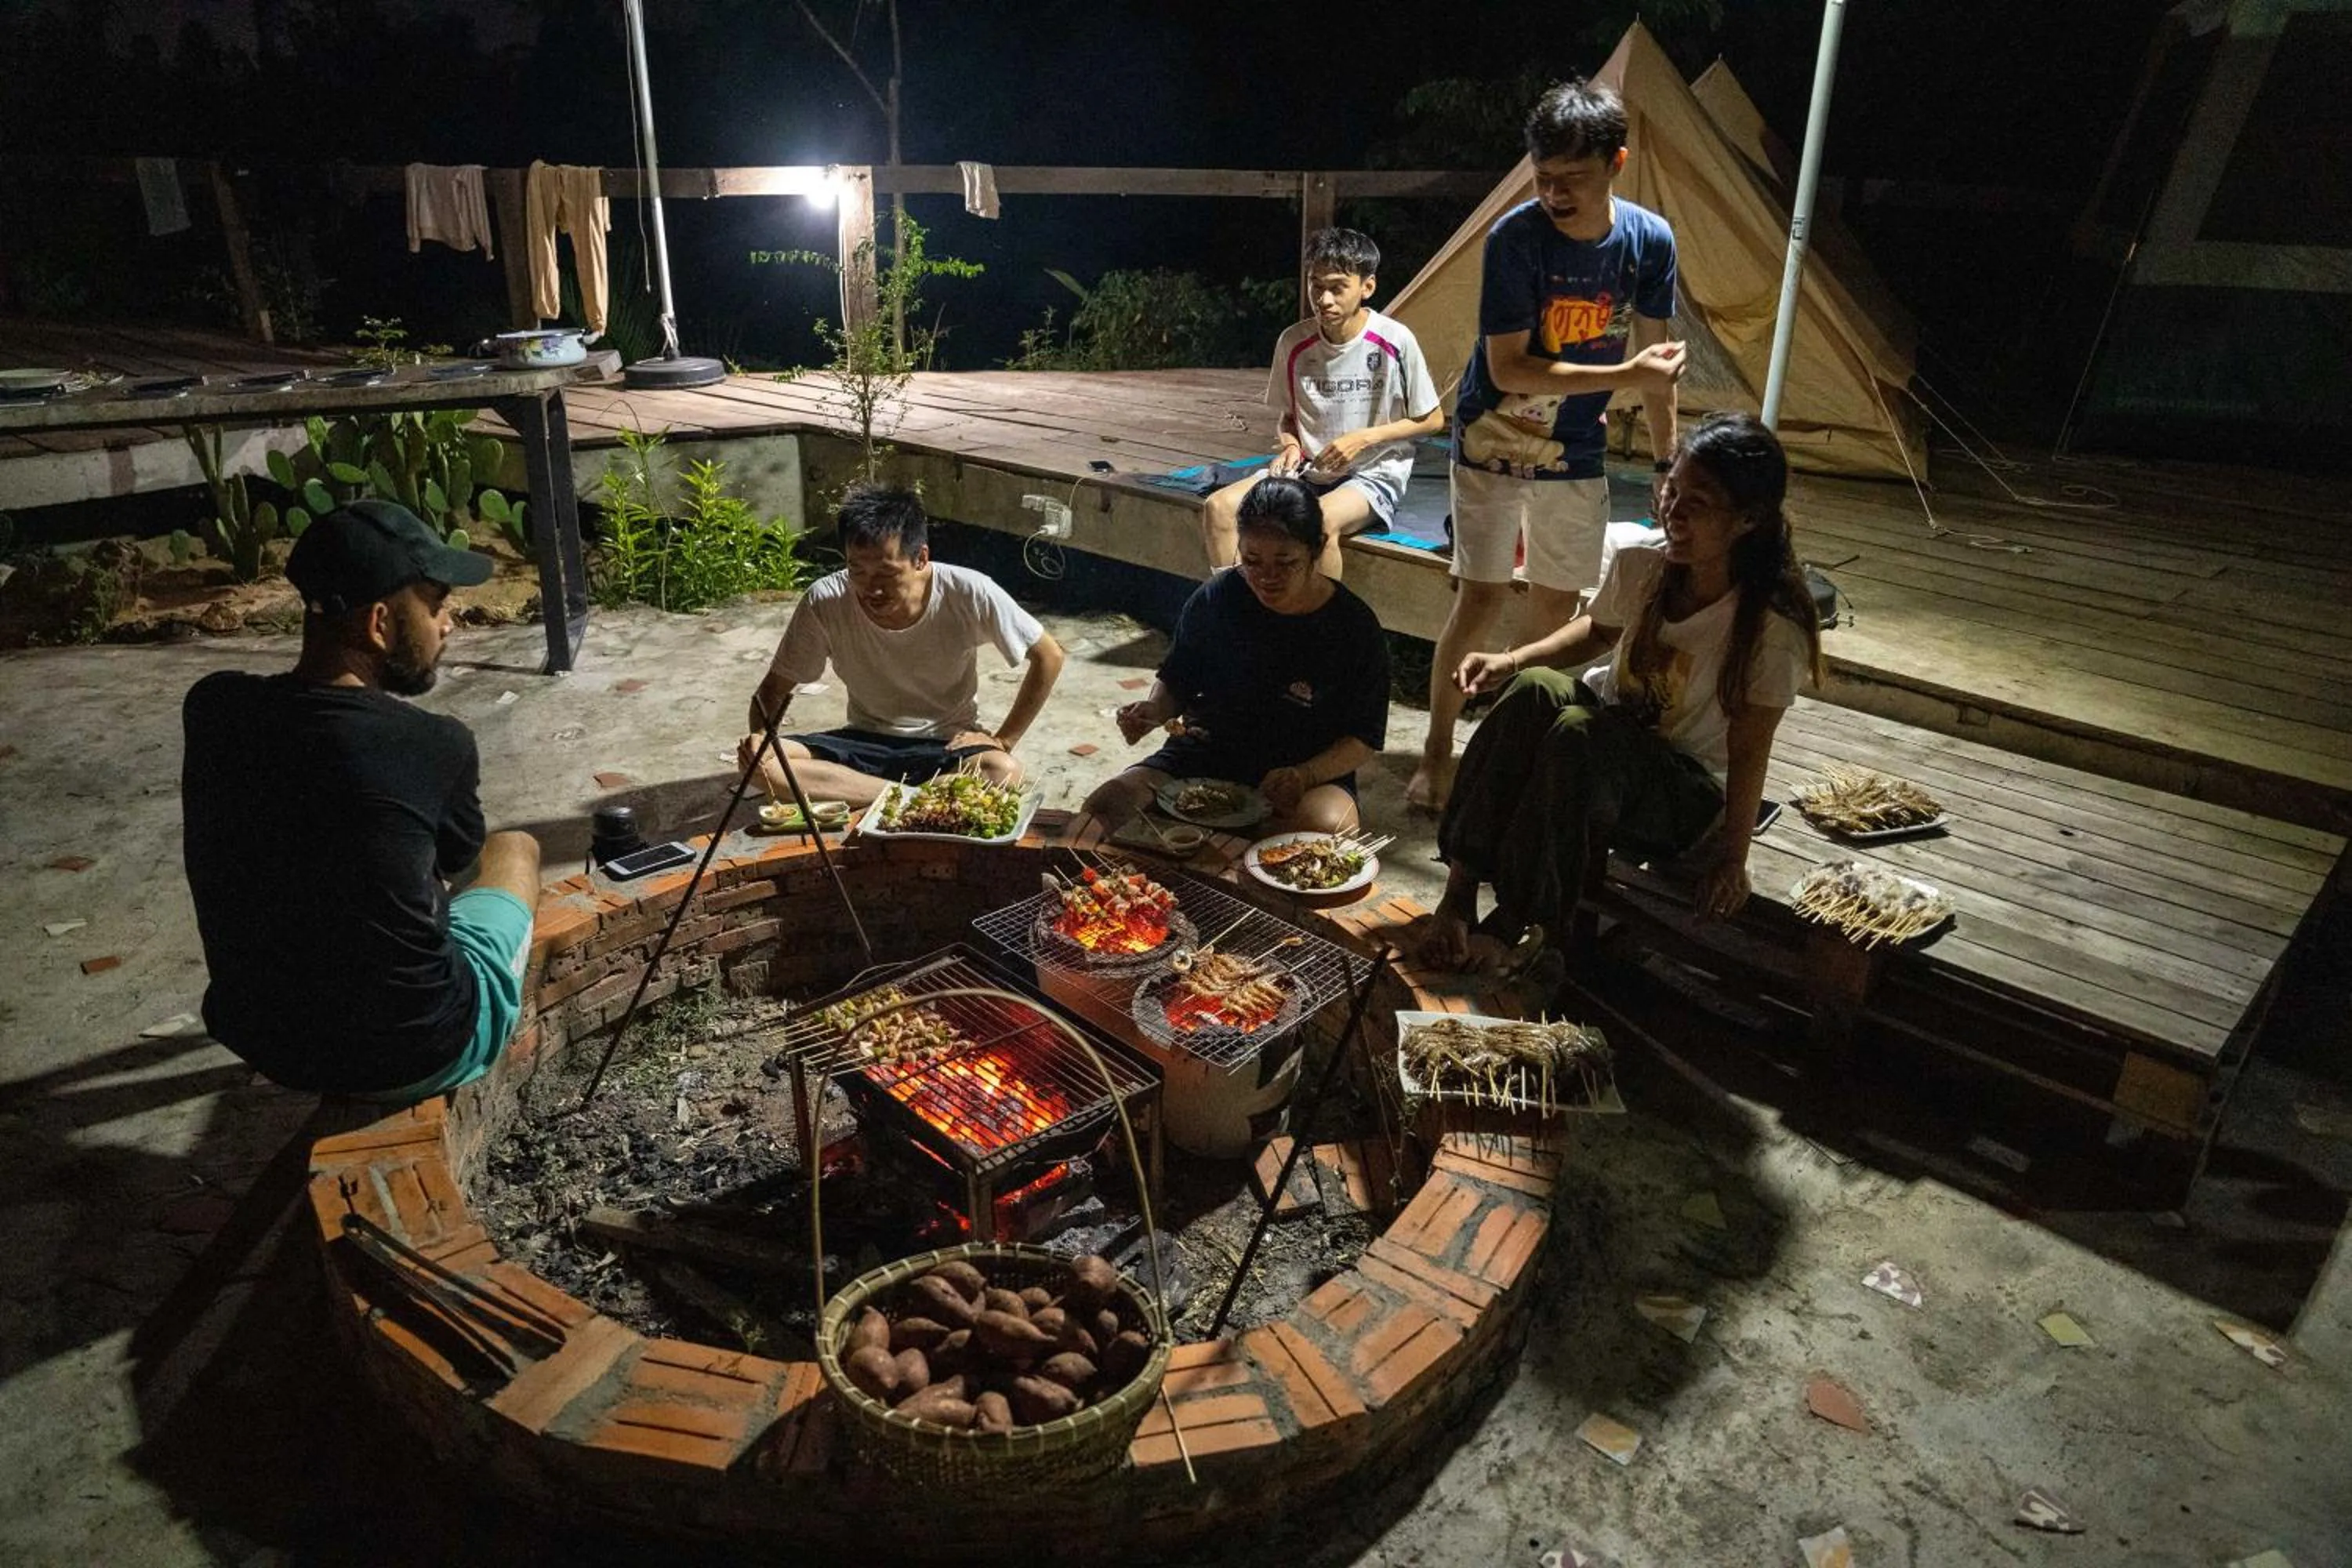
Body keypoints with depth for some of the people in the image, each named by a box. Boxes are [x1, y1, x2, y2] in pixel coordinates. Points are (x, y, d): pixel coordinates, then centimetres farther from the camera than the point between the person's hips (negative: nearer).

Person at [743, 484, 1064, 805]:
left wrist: (1003, 740, -10)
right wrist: (760, 736, -25)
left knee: (1004, 773, -37)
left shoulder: (968, 594, -21)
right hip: (866, 743, 3)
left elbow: (1048, 657, -8)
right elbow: (774, 689, -4)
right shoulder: (824, 603, -16)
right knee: (759, 762, -25)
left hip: (948, 746, -2)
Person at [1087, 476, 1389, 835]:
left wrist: (1305, 775, -24)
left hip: (1313, 770, -1)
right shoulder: (1215, 598, -4)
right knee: (1102, 808, -23)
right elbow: (1176, 681, 11)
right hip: (1204, 753, 1)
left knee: (1330, 825, -36)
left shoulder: (1355, 628, -9)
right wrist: (1154, 710, -12)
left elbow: (1365, 740, -6)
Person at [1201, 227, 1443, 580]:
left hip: (1373, 475, -4)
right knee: (1218, 507, -16)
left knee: (1320, 521, -37)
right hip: (1308, 471, 5)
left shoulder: (1395, 341, -11)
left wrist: (1364, 438, -11)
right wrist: (1290, 445, -6)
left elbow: (1432, 420, -1)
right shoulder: (1294, 343, 0)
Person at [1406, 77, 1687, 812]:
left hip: (1576, 448, 4)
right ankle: (1436, 749, 7)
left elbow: (1655, 358, 1)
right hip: (1493, 439, -4)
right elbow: (1507, 368, -23)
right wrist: (1622, 375, -28)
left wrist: (1669, 463, 3)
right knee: (1483, 595, -8)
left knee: (1558, 603, 8)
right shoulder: (1515, 237, -21)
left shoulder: (1650, 240, -9)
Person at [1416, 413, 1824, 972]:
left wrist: (1731, 858, -14)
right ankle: (1458, 890, -28)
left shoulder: (1772, 626, -22)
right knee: (1534, 689, -28)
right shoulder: (1636, 556, -10)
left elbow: (1748, 750, -16)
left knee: (1578, 733, -34)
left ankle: (1507, 926, -24)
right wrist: (1511, 661, -3)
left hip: (1685, 790, -4)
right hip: (1611, 728, 4)